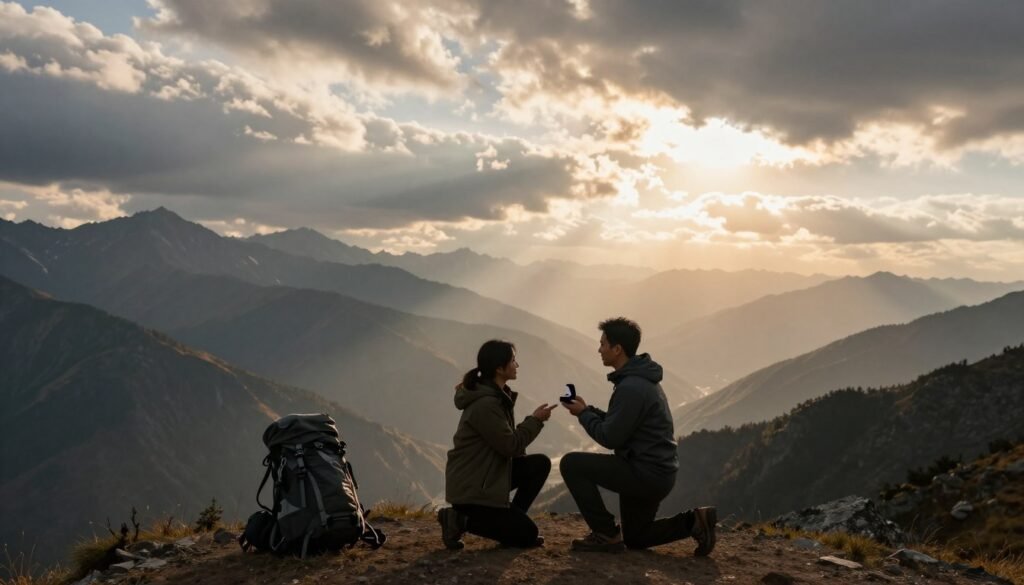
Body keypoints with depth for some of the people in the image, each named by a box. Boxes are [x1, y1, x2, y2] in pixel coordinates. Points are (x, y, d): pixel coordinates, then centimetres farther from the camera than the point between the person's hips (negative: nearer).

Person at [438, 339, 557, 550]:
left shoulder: (496, 394, 7)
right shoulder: (485, 404, -25)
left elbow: (506, 439, 15)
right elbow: (510, 445, -21)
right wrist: (535, 420, -11)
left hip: (487, 475, 10)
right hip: (469, 488, -10)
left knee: (540, 464, 4)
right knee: (527, 534, -5)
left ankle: (510, 520, 9)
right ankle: (459, 520, -2)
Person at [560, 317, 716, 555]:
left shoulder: (631, 387, -22)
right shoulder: (642, 380, 12)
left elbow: (610, 437, -21)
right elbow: (619, 425, 18)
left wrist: (583, 414, -6)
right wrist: (588, 409, 7)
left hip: (646, 474, -10)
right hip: (656, 472, 10)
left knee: (571, 464, -10)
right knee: (635, 538, 24)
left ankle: (607, 535, -4)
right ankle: (694, 521, 11)